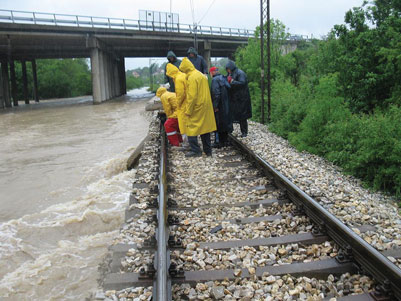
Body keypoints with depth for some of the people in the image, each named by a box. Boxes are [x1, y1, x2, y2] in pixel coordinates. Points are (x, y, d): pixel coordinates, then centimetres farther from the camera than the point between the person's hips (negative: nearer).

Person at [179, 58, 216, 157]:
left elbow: (192, 96, -20)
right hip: (206, 108, 9)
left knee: (191, 129, 0)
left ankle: (195, 151, 1)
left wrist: (188, 111, -15)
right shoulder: (201, 75, 14)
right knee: (205, 127, 14)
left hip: (197, 108, -9)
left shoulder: (192, 78, -15)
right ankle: (208, 150, 19)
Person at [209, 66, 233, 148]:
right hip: (226, 105, 9)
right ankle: (225, 140, 23)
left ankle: (221, 142, 3)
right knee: (225, 122, 15)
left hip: (219, 107, -8)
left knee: (219, 123, -2)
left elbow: (216, 93, -22)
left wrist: (215, 106, -19)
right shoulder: (223, 78, 12)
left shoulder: (215, 79, -14)